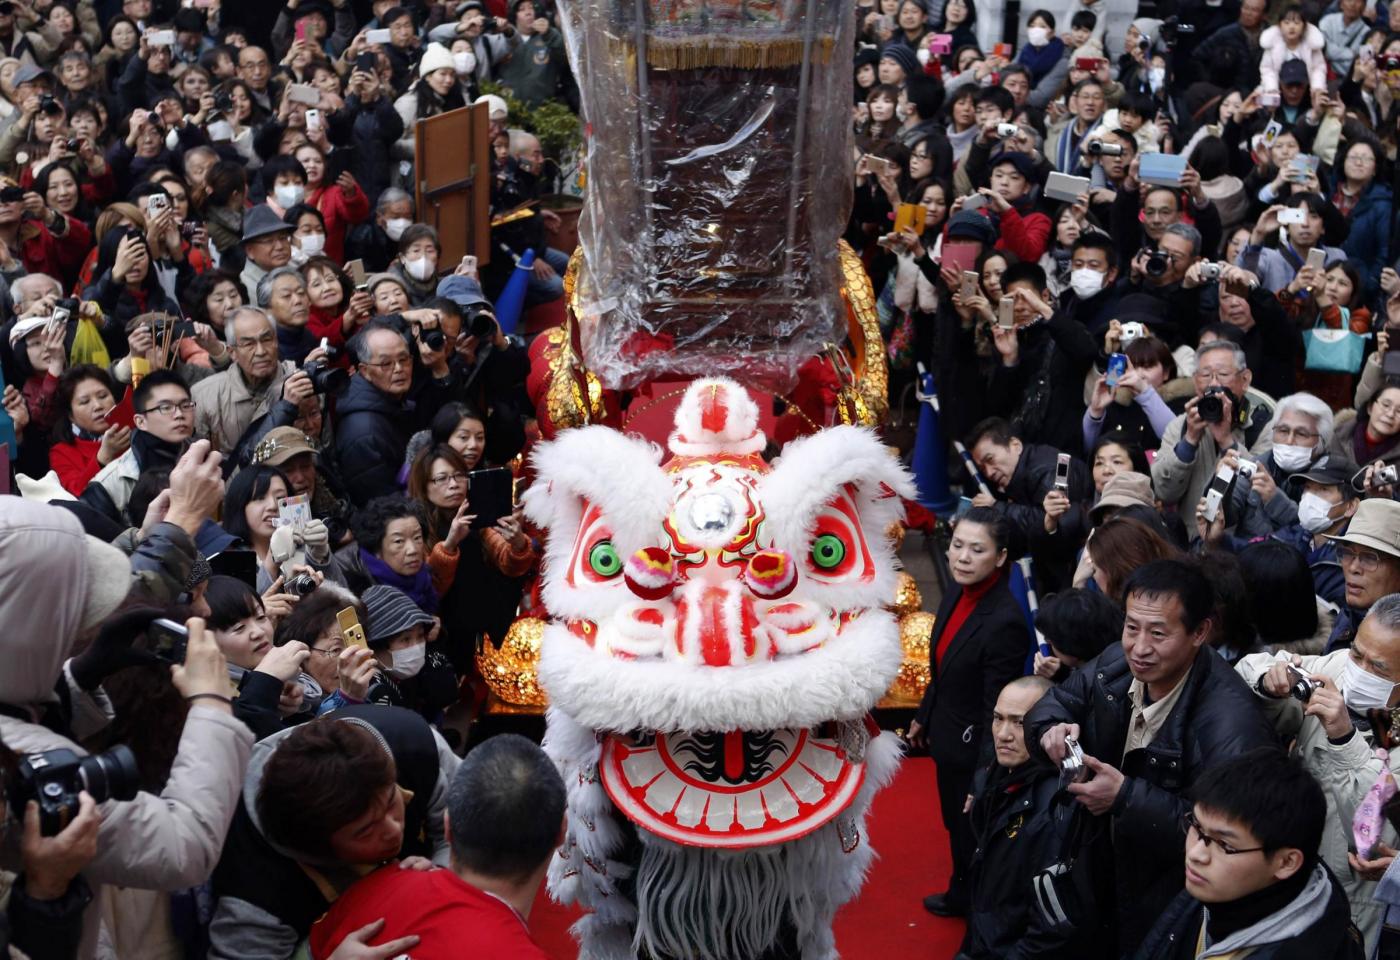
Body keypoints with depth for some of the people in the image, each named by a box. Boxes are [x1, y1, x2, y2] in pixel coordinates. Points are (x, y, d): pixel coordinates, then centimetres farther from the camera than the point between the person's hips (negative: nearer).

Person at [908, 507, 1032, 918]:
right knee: (955, 825, 28)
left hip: (973, 753, -8)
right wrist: (924, 716, 20)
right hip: (948, 741, 8)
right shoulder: (957, 595, -6)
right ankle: (960, 895, 51)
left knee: (973, 835, 14)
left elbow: (997, 711, -26)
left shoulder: (1004, 622, -31)